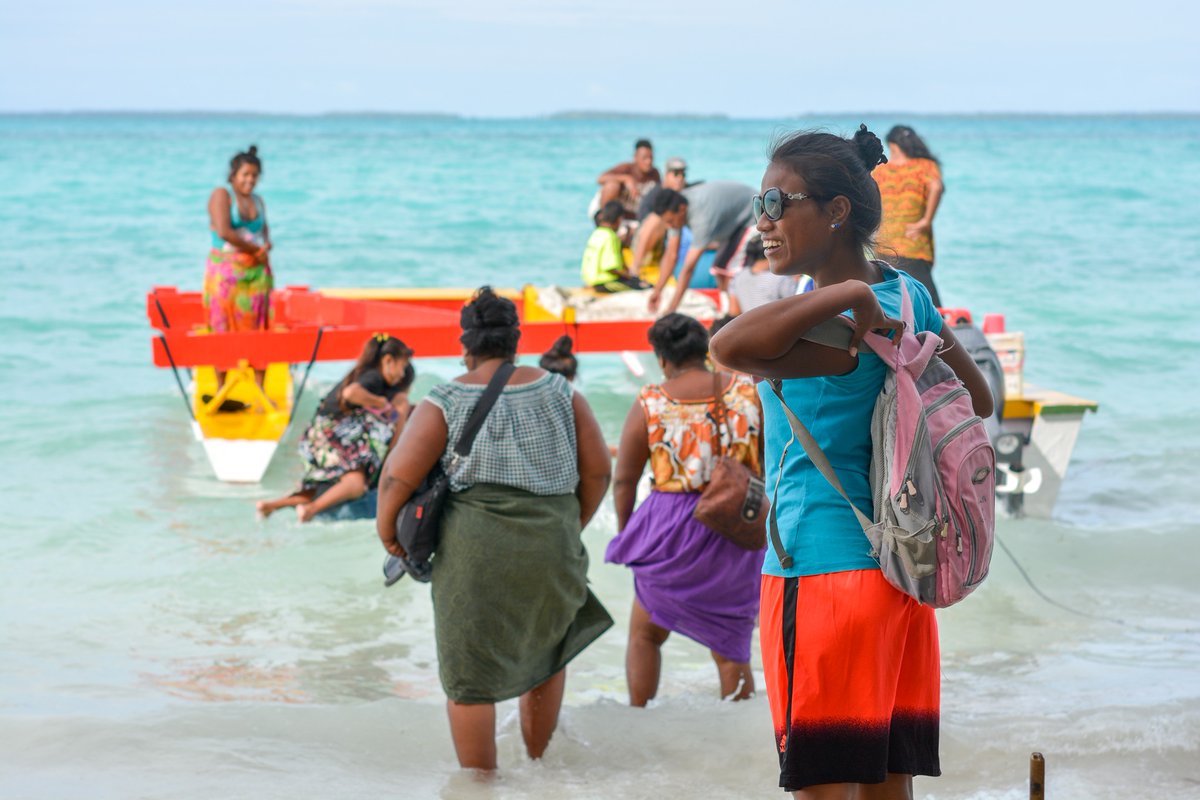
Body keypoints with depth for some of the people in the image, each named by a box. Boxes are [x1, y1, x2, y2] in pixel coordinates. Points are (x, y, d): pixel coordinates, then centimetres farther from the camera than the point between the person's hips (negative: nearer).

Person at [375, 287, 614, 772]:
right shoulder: (560, 393, 5)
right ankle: (537, 766, 35)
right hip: (551, 549, 3)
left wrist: (387, 532, 7)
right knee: (547, 649, 27)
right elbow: (597, 471, 7)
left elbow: (398, 477, -10)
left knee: (469, 675, 8)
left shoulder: (446, 403, -3)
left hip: (473, 550, -3)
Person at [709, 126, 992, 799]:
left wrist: (847, 294, -27)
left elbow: (731, 347, -36)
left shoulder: (843, 331, -17)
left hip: (822, 571, -9)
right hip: (903, 568, 9)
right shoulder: (908, 296, 8)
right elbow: (979, 401, 21)